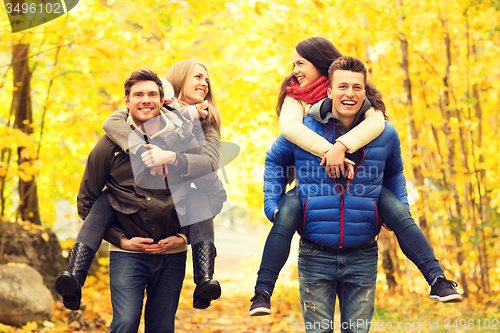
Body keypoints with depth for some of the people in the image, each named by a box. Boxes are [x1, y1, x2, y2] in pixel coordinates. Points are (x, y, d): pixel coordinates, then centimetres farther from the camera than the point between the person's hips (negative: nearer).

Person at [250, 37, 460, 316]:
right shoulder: (296, 97, 5)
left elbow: (376, 120, -18)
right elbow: (288, 125, -18)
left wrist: (341, 146, -34)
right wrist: (327, 150, -32)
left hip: (356, 179, 0)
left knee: (399, 212, -22)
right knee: (285, 216, -28)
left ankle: (437, 278, -20)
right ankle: (262, 293, -28)